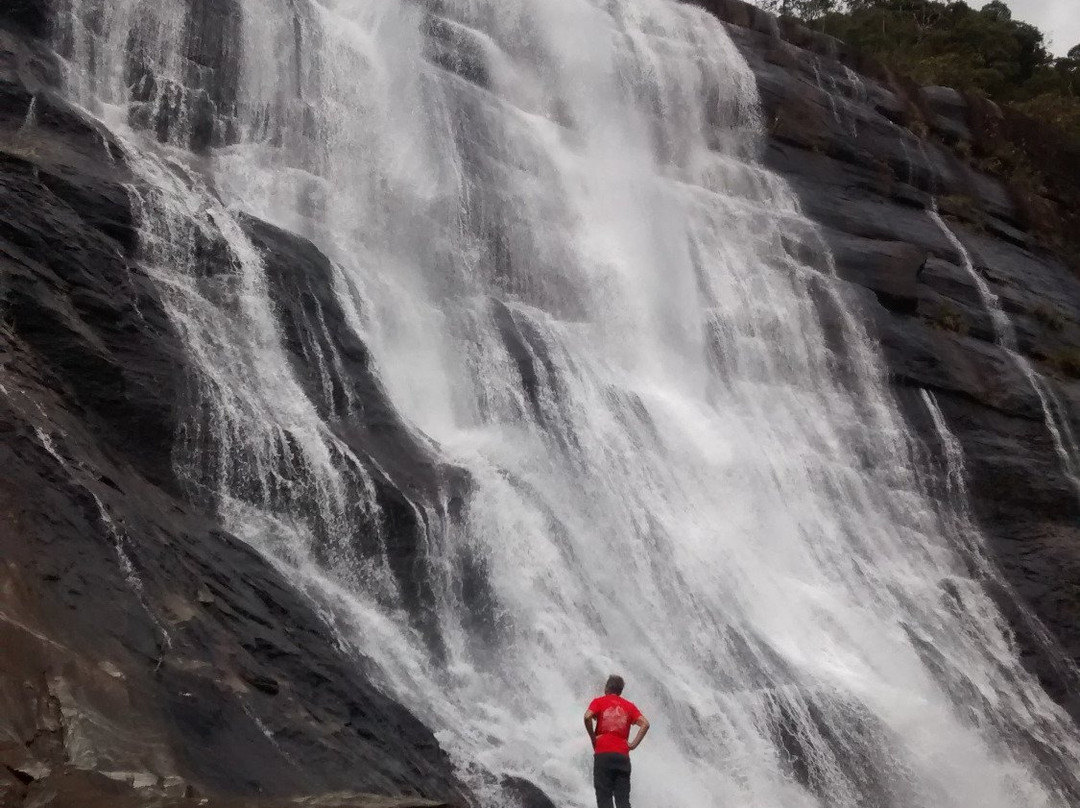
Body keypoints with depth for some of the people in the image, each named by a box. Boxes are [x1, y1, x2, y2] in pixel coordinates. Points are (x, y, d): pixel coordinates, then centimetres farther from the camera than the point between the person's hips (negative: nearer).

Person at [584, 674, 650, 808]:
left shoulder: (599, 701, 9)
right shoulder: (629, 706, 15)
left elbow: (587, 717, -11)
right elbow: (645, 724, 1)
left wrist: (593, 737, 0)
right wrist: (633, 744, 3)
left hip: (603, 754, -2)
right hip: (623, 756, 2)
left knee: (604, 797, -1)